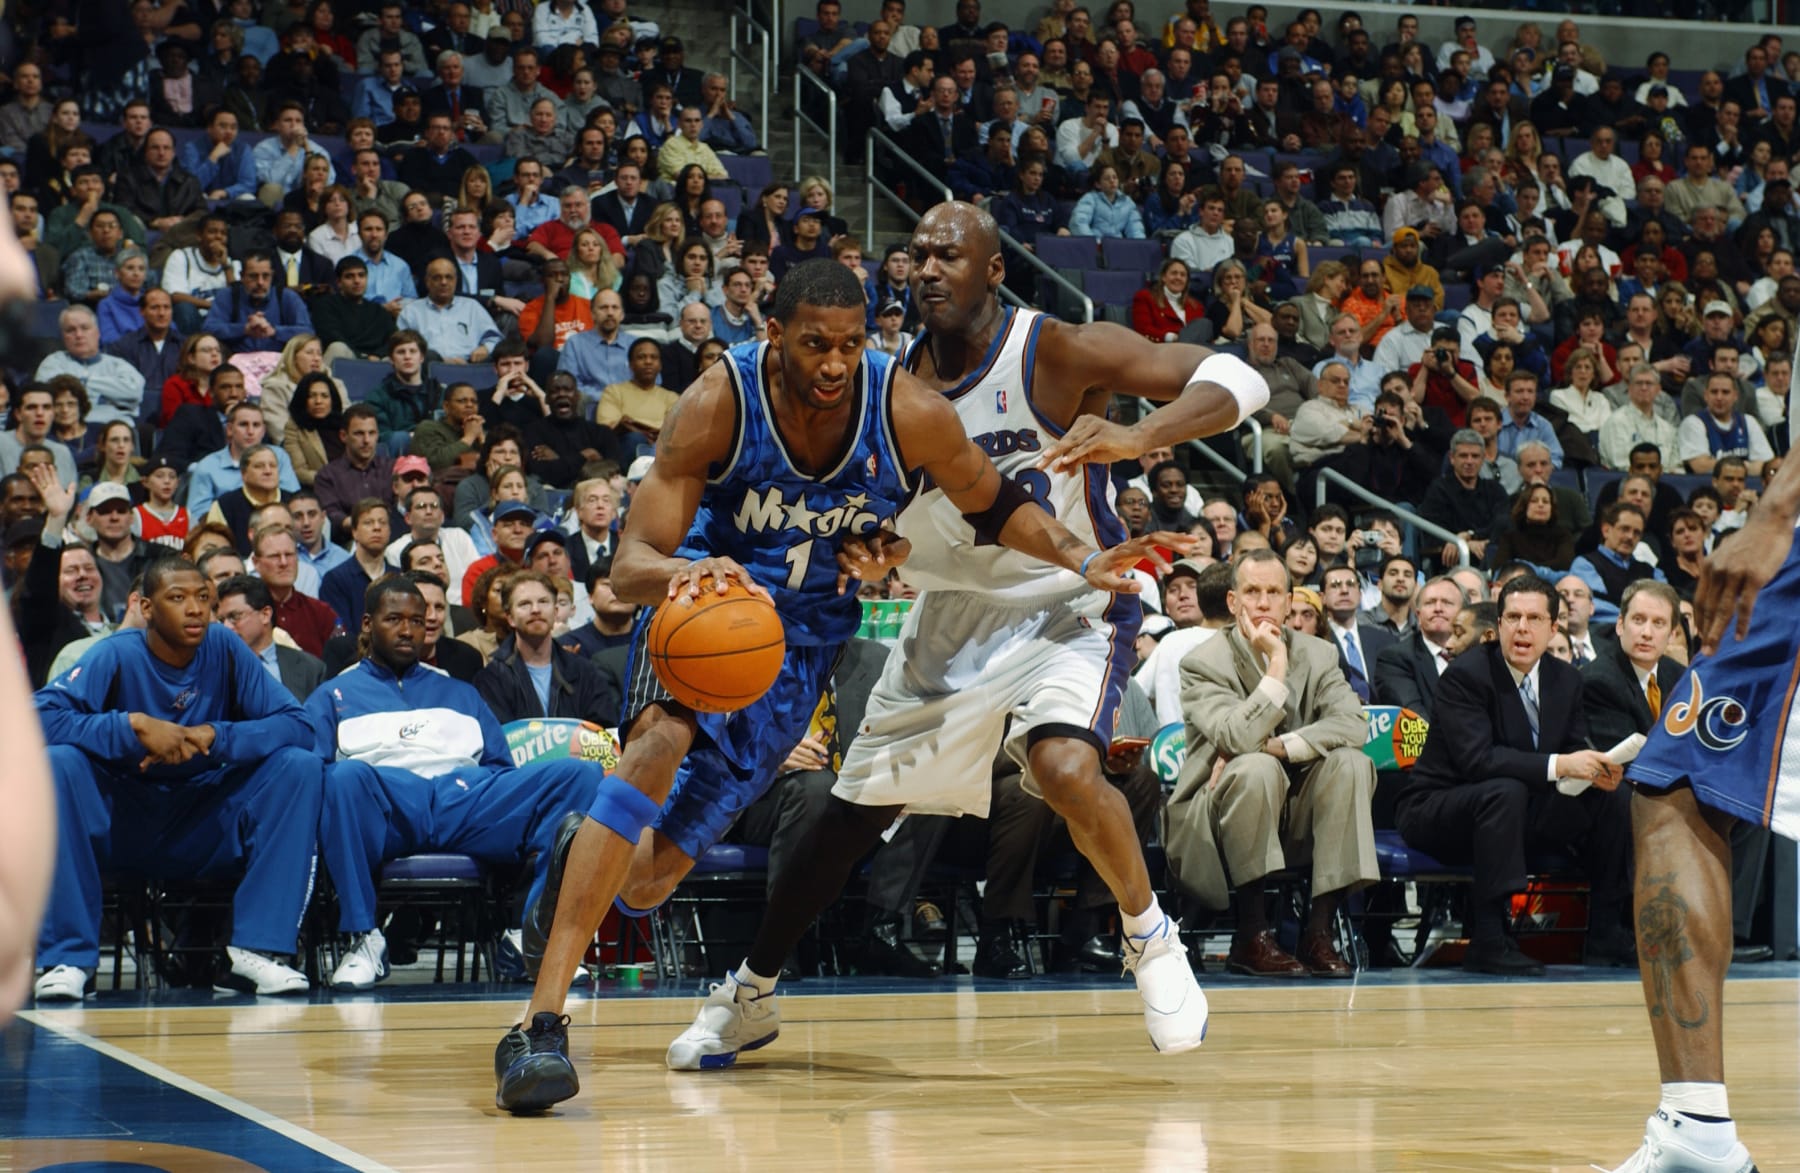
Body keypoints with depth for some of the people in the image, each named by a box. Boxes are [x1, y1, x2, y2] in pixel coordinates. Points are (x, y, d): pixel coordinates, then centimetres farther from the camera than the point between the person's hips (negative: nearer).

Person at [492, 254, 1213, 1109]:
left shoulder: (910, 413, -20)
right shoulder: (720, 403, -25)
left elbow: (996, 507, -1)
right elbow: (630, 564, -28)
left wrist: (1083, 561, -18)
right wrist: (681, 572, -51)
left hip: (804, 629, 2)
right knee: (662, 737, -34)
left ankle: (573, 867, 40)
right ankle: (540, 1024, -35)